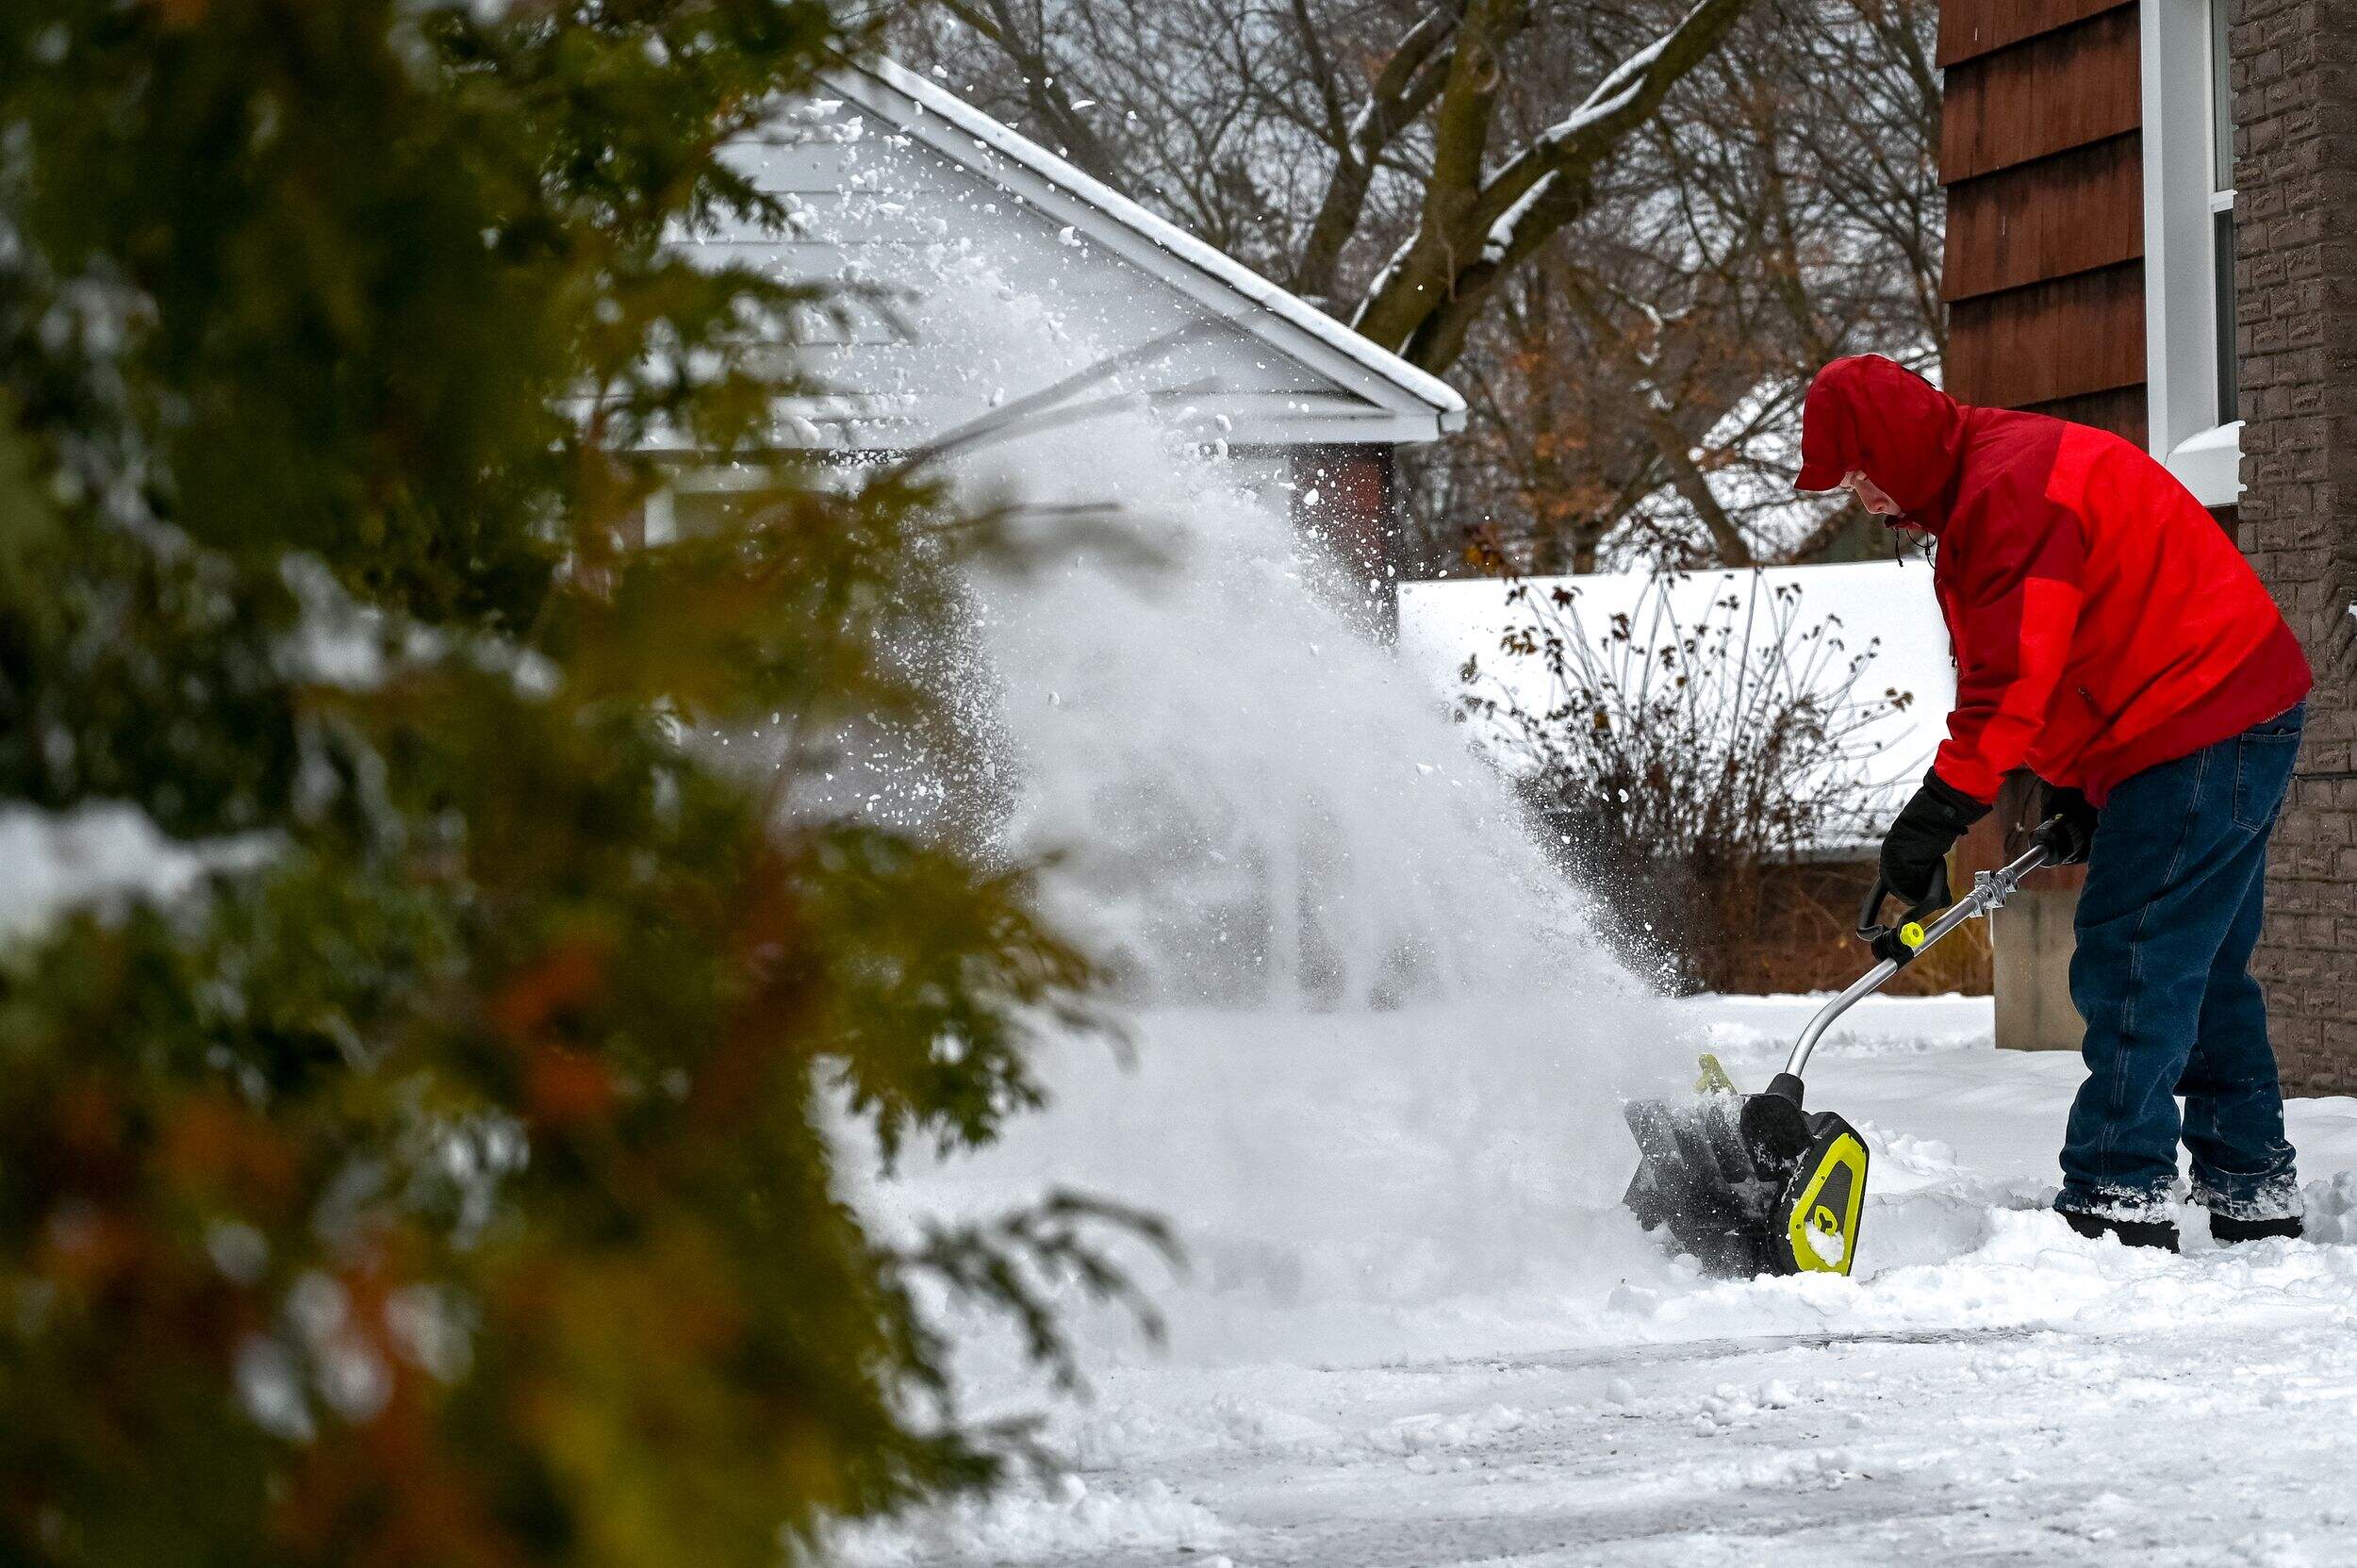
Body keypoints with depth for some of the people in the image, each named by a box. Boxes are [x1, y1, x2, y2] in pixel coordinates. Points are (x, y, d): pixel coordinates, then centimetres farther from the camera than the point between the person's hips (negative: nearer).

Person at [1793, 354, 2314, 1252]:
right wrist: (2069, 792, 18)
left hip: (2201, 731, -11)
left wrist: (1938, 816, -26)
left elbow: (2013, 679, -26)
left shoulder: (2013, 489, -20)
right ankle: (2253, 1193, 21)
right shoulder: (1980, 492, 16)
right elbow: (2044, 666, 23)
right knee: (2201, 973, 15)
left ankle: (2119, 1202, -11)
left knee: (2131, 967, -12)